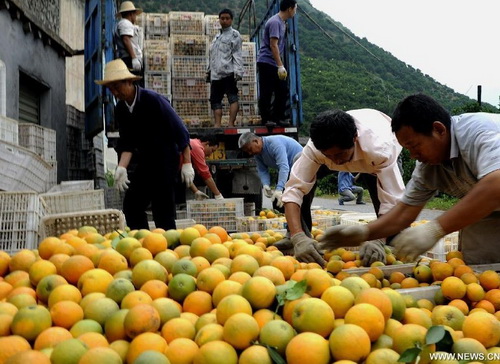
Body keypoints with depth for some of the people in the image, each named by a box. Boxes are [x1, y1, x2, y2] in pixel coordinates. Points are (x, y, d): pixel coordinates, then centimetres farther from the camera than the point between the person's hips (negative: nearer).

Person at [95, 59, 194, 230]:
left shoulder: (153, 99, -16)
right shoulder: (120, 109, 3)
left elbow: (180, 130, -14)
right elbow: (127, 143, 4)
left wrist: (187, 164, -15)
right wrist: (121, 167, -13)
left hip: (165, 160, -7)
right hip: (144, 161, 7)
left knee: (162, 209, -8)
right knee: (131, 205, 5)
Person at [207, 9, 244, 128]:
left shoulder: (234, 34, 5)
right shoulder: (217, 36, 26)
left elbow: (237, 54, -6)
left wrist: (238, 71, -17)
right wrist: (209, 71, 21)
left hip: (228, 73, -8)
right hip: (216, 74, 8)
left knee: (232, 97, -13)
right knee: (215, 100, 4)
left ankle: (231, 124, -17)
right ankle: (217, 124, 5)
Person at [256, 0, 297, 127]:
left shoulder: (282, 22, 14)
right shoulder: (275, 22, -14)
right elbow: (273, 45, -21)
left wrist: (281, 65, 18)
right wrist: (280, 66, -23)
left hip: (275, 65, 10)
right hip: (267, 63, -9)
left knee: (282, 91, 8)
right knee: (266, 93, -3)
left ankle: (278, 118, 15)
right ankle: (266, 119, 4)